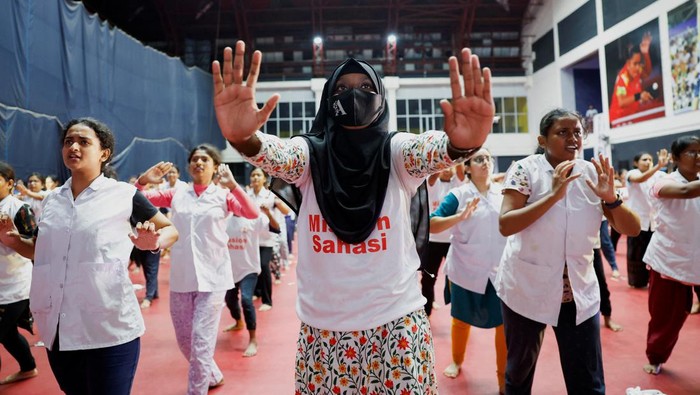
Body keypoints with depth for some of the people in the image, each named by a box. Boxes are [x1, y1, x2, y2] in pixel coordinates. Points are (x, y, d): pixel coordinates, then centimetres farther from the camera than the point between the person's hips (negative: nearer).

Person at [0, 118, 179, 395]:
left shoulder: (124, 195, -6)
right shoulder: (52, 200, 9)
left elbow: (170, 230, 1)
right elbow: (40, 251, 21)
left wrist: (153, 242, -20)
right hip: (58, 330, 6)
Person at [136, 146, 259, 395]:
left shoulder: (223, 195, 0)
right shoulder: (176, 194, 8)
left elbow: (253, 213, -17)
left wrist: (233, 185, -27)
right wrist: (143, 180, -14)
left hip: (212, 278, -4)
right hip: (180, 278, 4)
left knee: (201, 341, -5)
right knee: (184, 340, 16)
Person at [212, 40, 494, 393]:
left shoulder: (394, 151, -2)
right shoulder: (312, 153, -1)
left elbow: (429, 151, -24)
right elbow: (275, 155, -22)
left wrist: (461, 144, -47)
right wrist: (243, 139, -44)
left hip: (396, 321, 0)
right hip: (322, 327, 1)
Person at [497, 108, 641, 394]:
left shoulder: (593, 174, 0)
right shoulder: (525, 170, -11)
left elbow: (631, 229, 0)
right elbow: (505, 225, -22)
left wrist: (610, 197, -18)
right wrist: (553, 195, -27)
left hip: (579, 293, 3)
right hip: (526, 290, -3)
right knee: (519, 369, 16)